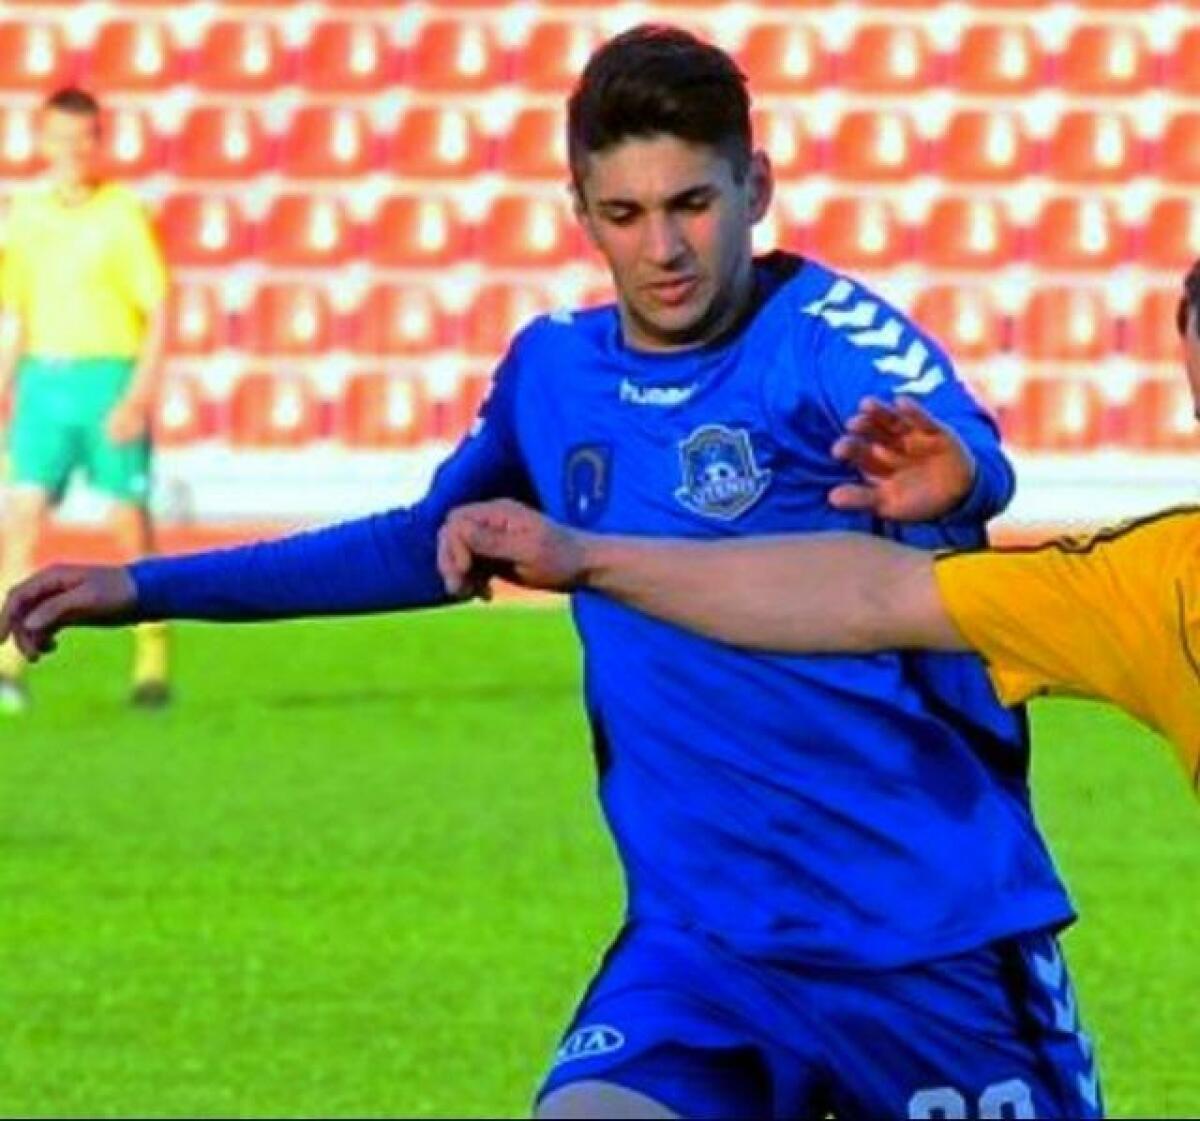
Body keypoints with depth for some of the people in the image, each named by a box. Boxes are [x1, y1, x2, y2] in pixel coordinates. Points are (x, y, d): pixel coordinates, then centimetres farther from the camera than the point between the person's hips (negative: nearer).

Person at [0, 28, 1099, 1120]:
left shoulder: (827, 332, -10)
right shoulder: (554, 370, 6)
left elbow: (977, 461, -32)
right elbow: (426, 547, 26)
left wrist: (950, 479, -57)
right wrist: (144, 588, 27)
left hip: (939, 937, -3)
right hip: (701, 940, 3)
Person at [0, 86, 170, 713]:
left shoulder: (121, 215, -3)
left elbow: (158, 312, -5)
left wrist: (139, 396, -14)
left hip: (110, 375, -3)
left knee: (131, 520, 2)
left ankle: (152, 665, 12)